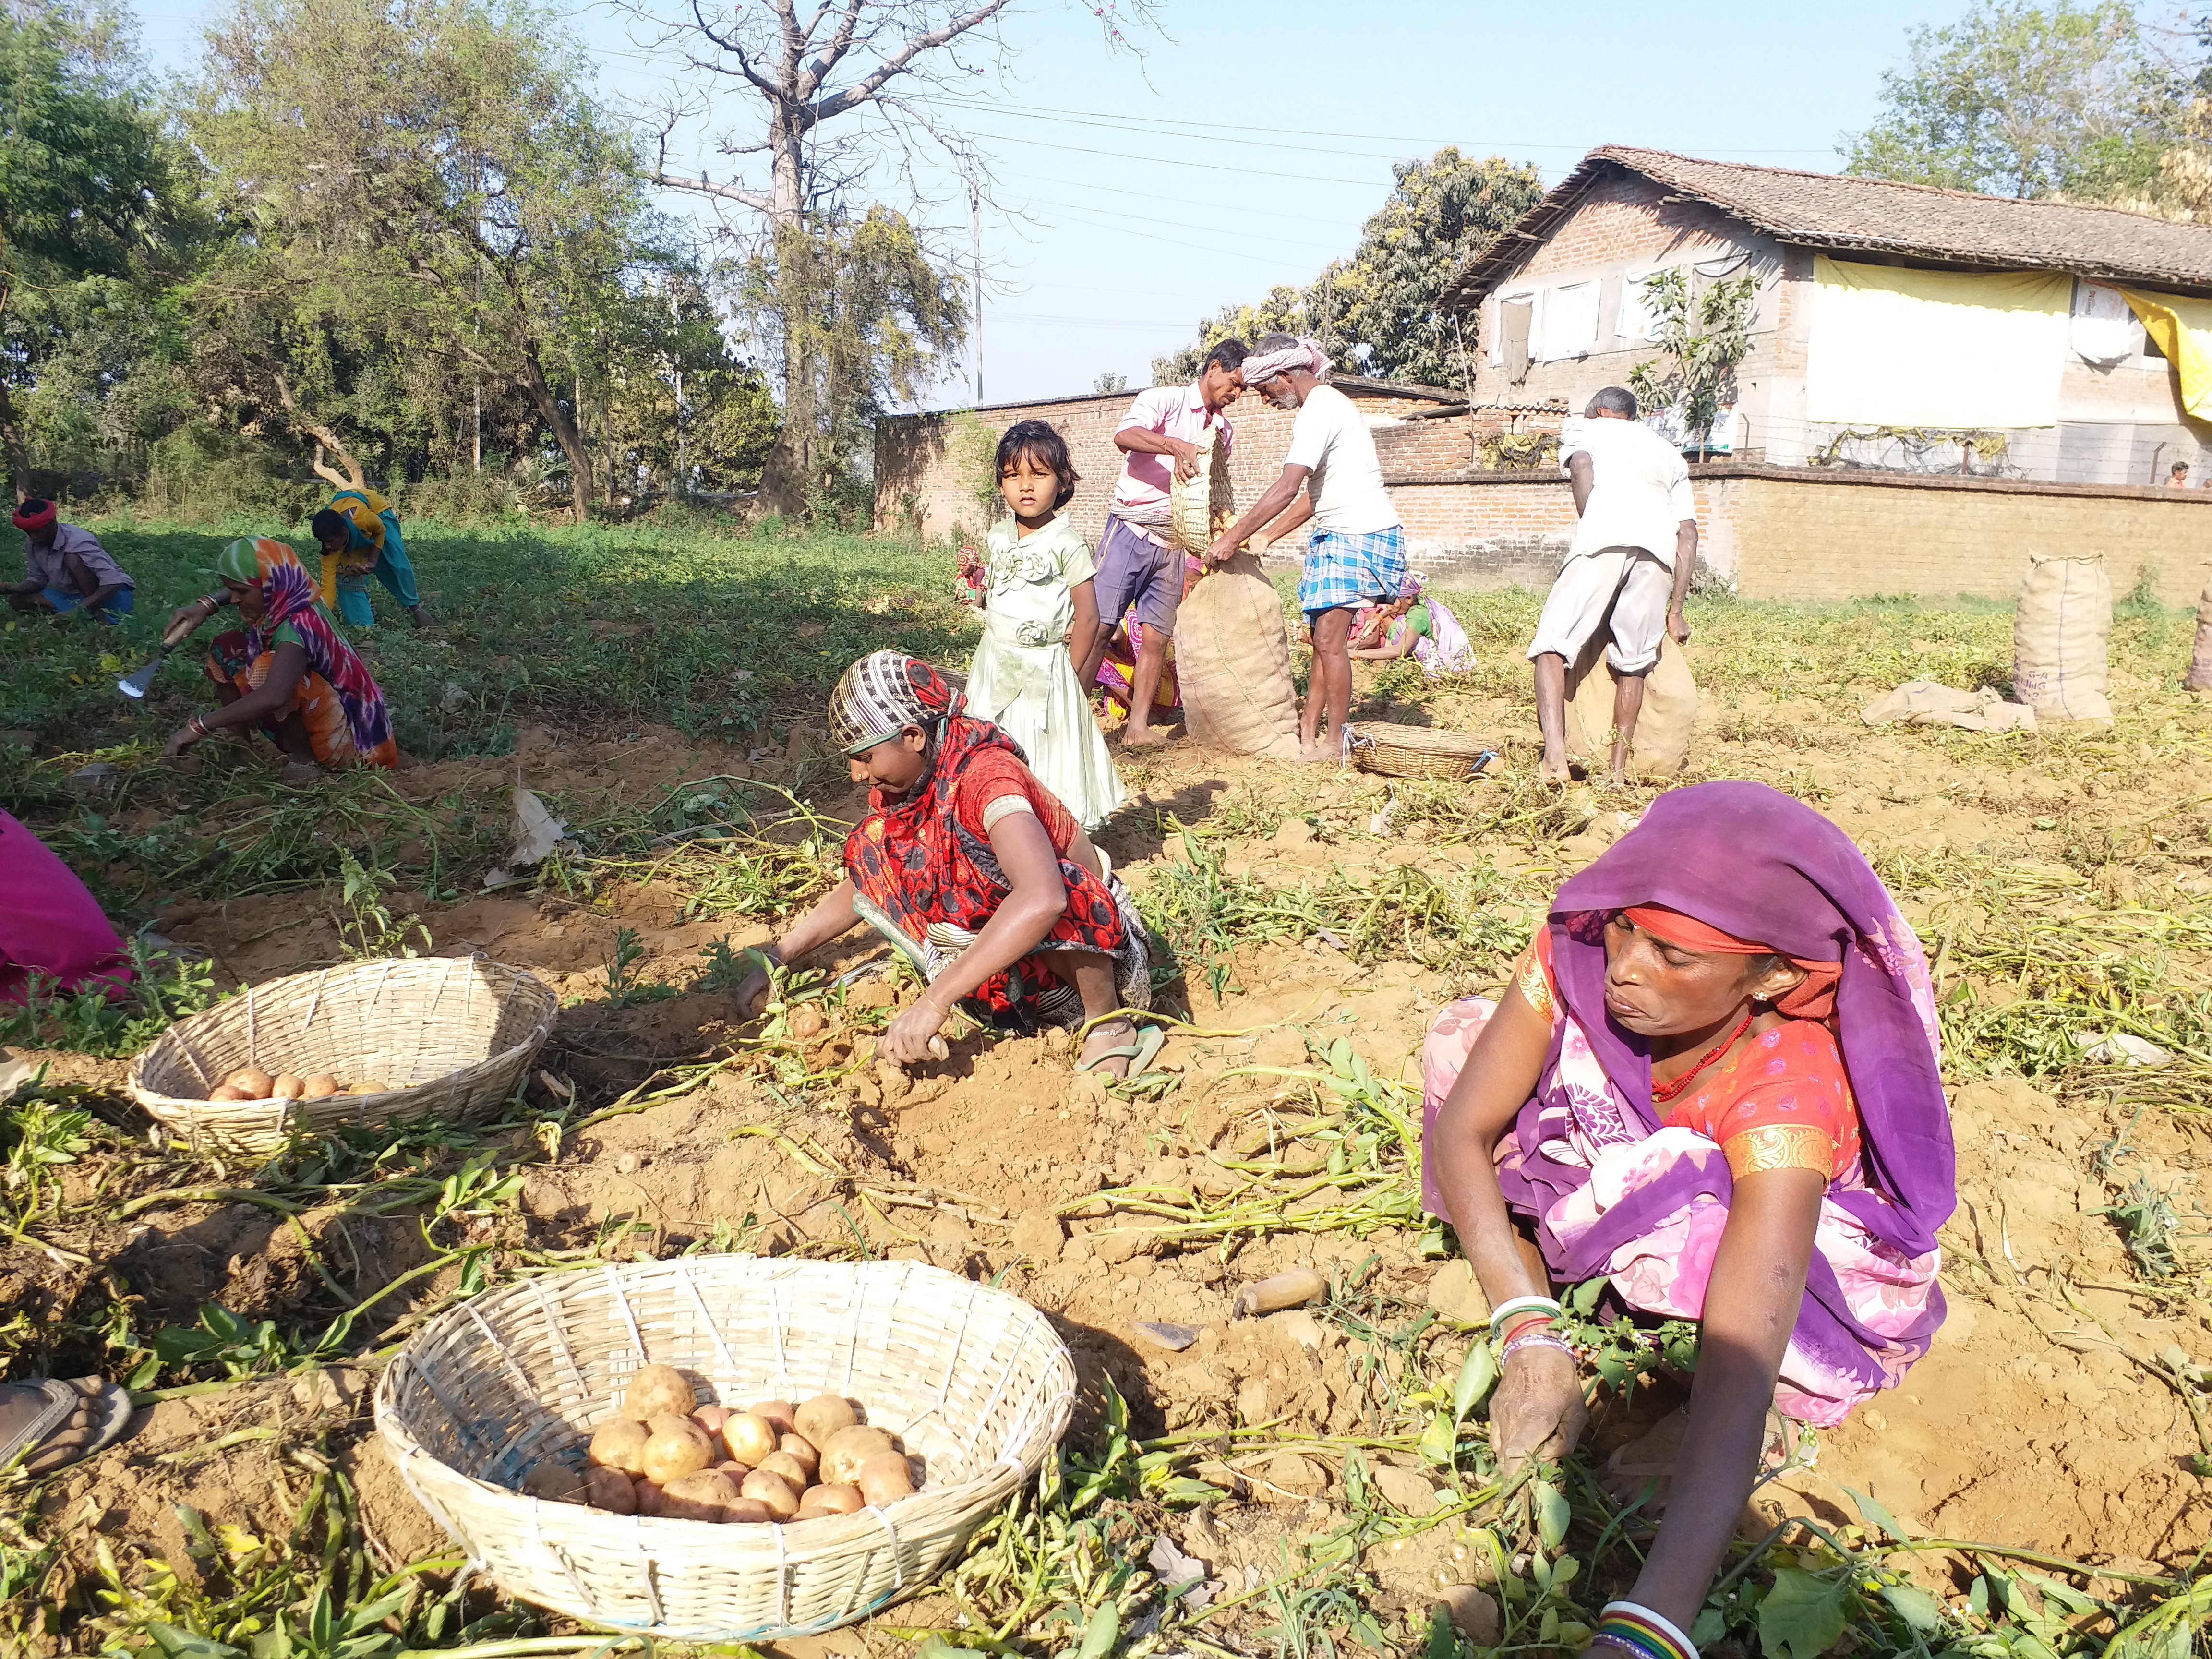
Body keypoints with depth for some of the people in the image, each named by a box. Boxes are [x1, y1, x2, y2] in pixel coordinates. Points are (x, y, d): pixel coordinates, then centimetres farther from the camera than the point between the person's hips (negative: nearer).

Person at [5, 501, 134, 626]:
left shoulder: (77, 542, -26)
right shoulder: (32, 543, -4)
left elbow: (113, 583, -35)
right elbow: (38, 579, 11)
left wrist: (77, 611, -41)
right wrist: (10, 590, -11)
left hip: (111, 595, -8)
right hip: (76, 597, 8)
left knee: (72, 559, -30)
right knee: (17, 600, -7)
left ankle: (99, 616, -24)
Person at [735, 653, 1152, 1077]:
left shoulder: (985, 776, -30)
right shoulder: (902, 785, -4)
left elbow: (1042, 898, -47)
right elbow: (862, 885, 12)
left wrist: (935, 1003, -46)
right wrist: (778, 958, 3)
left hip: (1096, 938, -7)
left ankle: (1109, 1024, -13)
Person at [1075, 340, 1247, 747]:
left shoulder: (1224, 431, 17)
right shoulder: (1165, 400, -3)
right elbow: (1125, 436, -23)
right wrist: (1176, 446, -38)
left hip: (1174, 541, 6)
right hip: (1131, 527, -6)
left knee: (1157, 636, 1)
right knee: (1099, 625, -9)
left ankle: (1139, 726, 7)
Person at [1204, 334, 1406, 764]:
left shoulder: (1319, 409, -15)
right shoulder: (1324, 405, 18)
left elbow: (1287, 489, -24)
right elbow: (1314, 497, 19)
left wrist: (1232, 538, -21)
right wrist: (1266, 536, 15)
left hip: (1360, 535, -11)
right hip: (1337, 535, 11)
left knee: (1329, 639, -11)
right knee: (1324, 638, 9)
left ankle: (1336, 744, -5)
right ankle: (1309, 732, 13)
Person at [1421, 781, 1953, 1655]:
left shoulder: (1789, 1084, -42)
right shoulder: (1582, 950, -31)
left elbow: (1738, 1381, -51)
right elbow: (1460, 1131, -28)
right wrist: (1529, 1337, -41)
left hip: (1781, 1216, -4)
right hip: (1614, 1169, 5)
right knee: (1463, 1036, -18)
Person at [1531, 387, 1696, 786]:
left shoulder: (1585, 428, 28)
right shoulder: (1669, 453, 36)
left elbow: (1581, 466, 0)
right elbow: (1688, 532, 23)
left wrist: (1588, 531, 3)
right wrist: (1675, 610, 21)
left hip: (1603, 540, -4)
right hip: (1658, 548, 4)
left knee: (1552, 644, -3)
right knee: (1632, 662, 13)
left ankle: (1554, 755, -22)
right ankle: (1618, 771, 13)